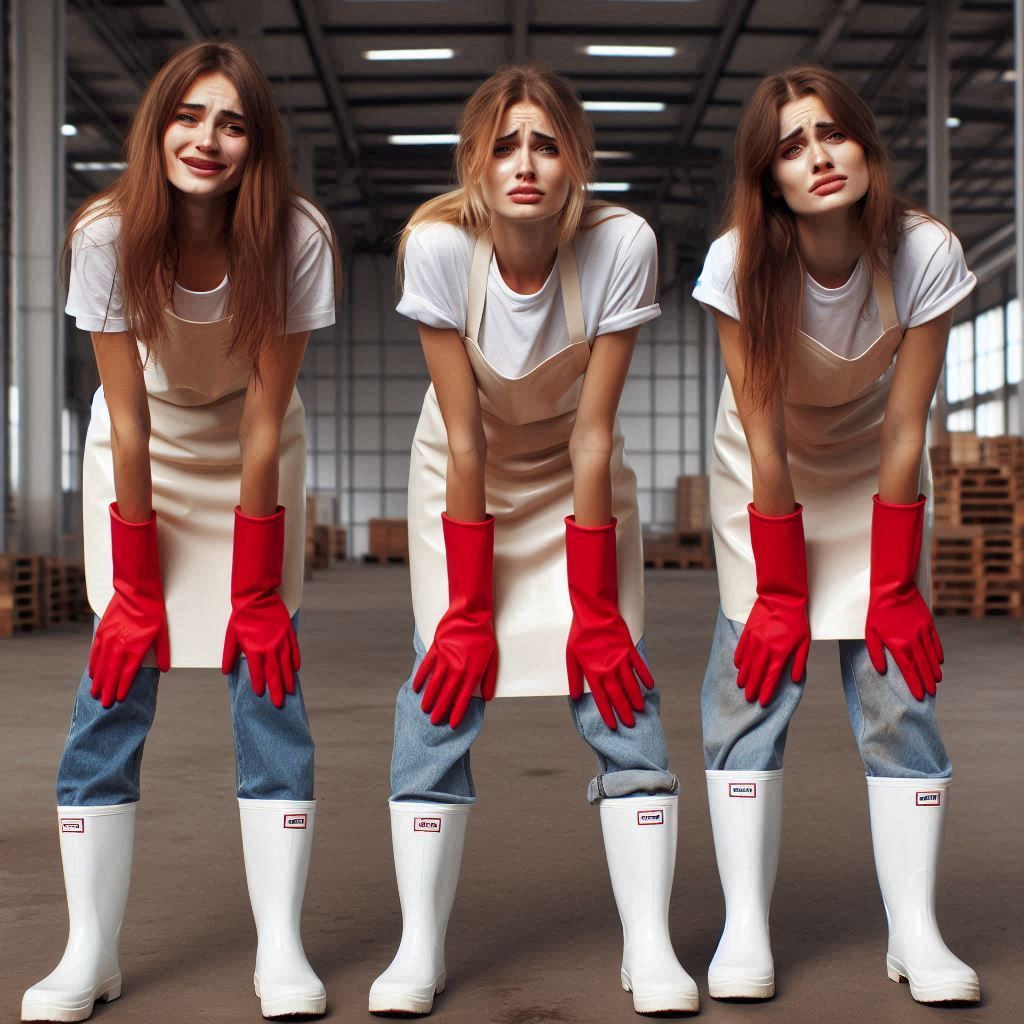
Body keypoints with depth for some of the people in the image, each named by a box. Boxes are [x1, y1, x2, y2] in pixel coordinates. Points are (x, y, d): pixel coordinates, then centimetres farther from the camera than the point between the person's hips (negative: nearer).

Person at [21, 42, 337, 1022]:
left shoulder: (295, 236, -26)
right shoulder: (108, 233, -24)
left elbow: (264, 419, -22)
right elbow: (129, 420, -20)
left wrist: (256, 597, -19)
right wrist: (136, 593, -19)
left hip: (253, 455, 0)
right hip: (141, 456, 1)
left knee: (270, 679, -8)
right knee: (113, 690, -7)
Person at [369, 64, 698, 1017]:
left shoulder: (621, 243, -26)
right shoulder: (438, 244, -26)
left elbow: (594, 434, -22)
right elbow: (464, 441, -23)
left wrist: (595, 612, -20)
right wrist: (467, 611, -20)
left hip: (579, 482, 0)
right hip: (464, 481, 0)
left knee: (619, 680, -10)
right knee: (442, 685, -9)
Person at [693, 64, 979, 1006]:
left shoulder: (925, 254, -26)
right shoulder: (742, 263, -26)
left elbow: (905, 436, -22)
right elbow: (765, 444, -24)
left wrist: (894, 593, -19)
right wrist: (779, 598, -20)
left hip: (877, 478, 1)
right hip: (769, 476, 0)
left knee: (897, 685, -7)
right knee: (755, 676, -10)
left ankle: (915, 931, -1)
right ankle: (745, 929, -4)